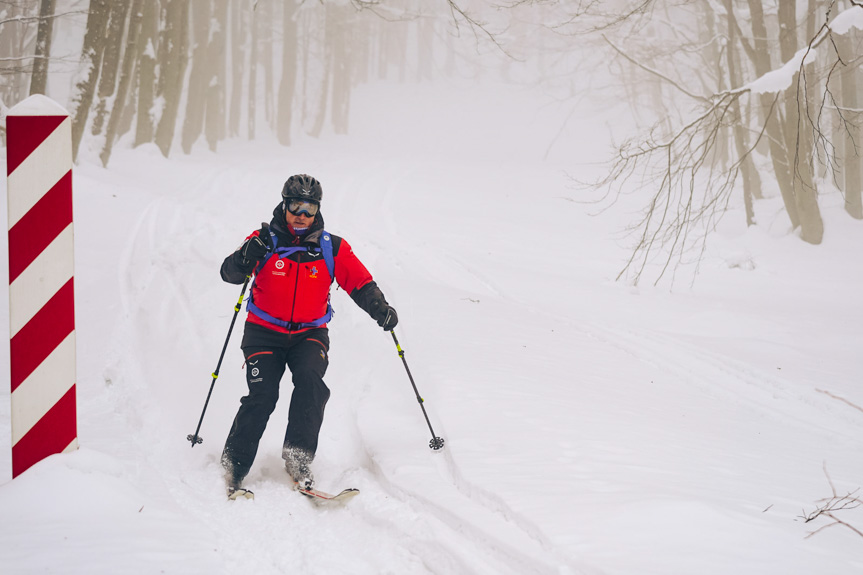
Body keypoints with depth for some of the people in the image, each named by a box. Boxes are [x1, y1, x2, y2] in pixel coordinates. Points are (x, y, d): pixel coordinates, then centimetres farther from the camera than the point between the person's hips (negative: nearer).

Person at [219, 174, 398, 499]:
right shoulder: (266, 241, -4)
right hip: (265, 333, -1)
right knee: (262, 395, -17)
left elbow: (360, 283, 1)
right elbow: (229, 274, -13)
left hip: (310, 334, 1)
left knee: (310, 380, -26)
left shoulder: (333, 249, 1)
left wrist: (380, 309, -18)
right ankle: (234, 467, -5)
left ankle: (298, 461, -23)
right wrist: (246, 257, -34)